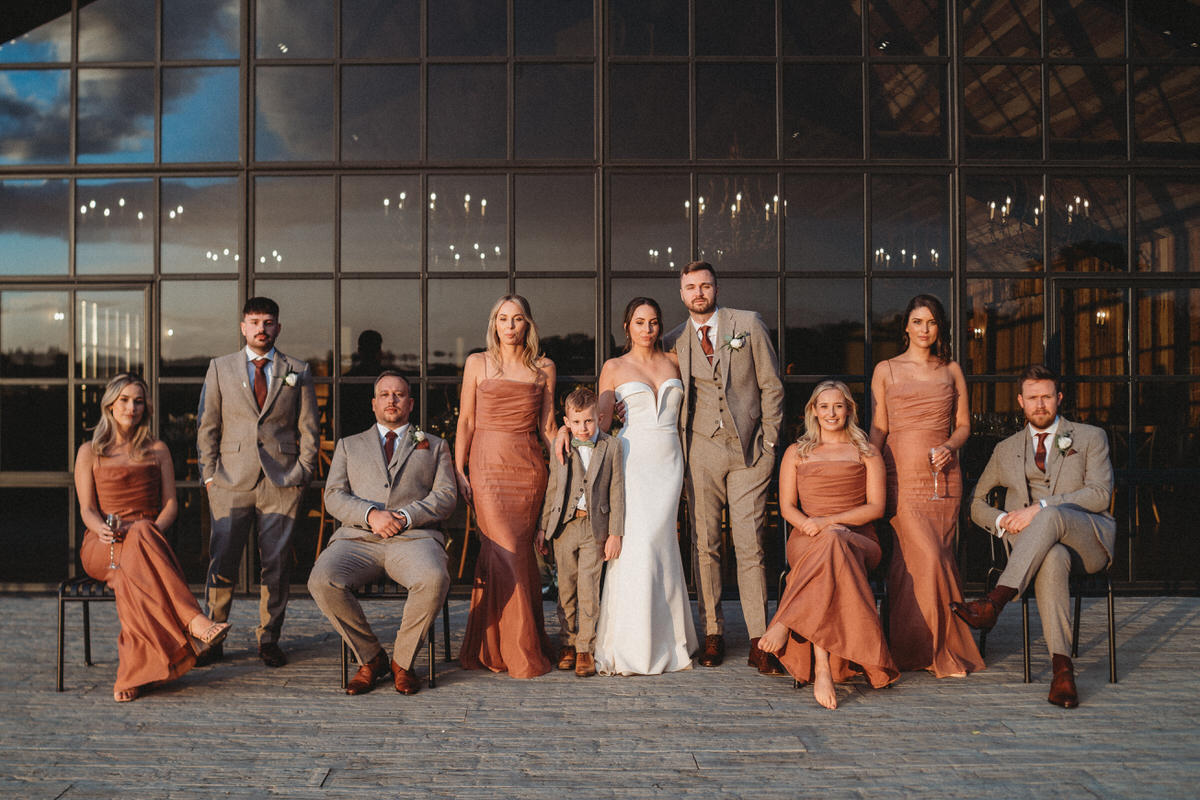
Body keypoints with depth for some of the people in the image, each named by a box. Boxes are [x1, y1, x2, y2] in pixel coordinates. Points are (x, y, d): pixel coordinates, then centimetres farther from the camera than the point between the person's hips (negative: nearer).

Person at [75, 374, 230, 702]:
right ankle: (194, 622, -49)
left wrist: (154, 528, -15)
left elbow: (171, 505, 8)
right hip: (100, 547, -1)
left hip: (147, 537, 2)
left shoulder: (157, 450, 16)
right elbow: (87, 509, 3)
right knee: (139, 540, -38)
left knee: (131, 572, -37)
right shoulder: (90, 452, 12)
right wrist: (103, 529, -20)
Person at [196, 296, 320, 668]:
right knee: (221, 562, 0)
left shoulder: (298, 372, 10)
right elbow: (207, 426, 9)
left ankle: (269, 640, 14)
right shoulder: (219, 368, 11)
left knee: (277, 564, 3)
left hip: (282, 483, 0)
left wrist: (302, 472, 0)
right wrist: (209, 474, 2)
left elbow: (309, 428, 9)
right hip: (231, 482, 0)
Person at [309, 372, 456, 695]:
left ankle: (402, 660, -9)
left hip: (413, 537, -1)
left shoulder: (435, 446, 22)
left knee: (434, 580, -35)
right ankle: (371, 657, -6)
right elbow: (334, 496, 11)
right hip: (357, 538, 2)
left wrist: (405, 517, -10)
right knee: (322, 582, -29)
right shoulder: (349, 445, 25)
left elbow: (446, 496, 8)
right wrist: (370, 514, -10)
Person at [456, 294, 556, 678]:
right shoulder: (477, 363, 7)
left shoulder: (544, 367, 10)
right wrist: (458, 470, -1)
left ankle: (489, 646, 16)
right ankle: (519, 651, 3)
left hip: (528, 467, 2)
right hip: (488, 464, -1)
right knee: (506, 553, -8)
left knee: (505, 553, 1)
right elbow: (465, 421, 6)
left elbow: (547, 424, 12)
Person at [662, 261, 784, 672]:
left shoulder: (749, 324, 5)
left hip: (749, 450, -1)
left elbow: (771, 386, 5)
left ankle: (759, 643, 1)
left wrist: (769, 442, 0)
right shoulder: (673, 342, 10)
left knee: (750, 546, -3)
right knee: (705, 545, 3)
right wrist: (678, 447, 5)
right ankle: (712, 635, 13)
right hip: (702, 451, 2)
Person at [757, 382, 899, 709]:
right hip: (805, 542, 1)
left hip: (858, 540, 0)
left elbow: (876, 507, 4)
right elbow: (787, 506, 12)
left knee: (832, 543, -40)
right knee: (831, 562, -38)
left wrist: (828, 523, -11)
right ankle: (823, 668, -47)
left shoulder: (866, 453, 16)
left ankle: (785, 624, -41)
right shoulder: (796, 453, 19)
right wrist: (809, 525, -13)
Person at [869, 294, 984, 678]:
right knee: (927, 557, -12)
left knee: (911, 559, -2)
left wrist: (950, 447, -7)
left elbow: (963, 424, 14)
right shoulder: (886, 370, 8)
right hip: (901, 474, -2)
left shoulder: (951, 371, 13)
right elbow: (878, 429, 6)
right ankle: (945, 648, 2)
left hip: (943, 475, 2)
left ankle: (922, 646, 12)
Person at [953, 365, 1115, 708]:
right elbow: (977, 503, 23)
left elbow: (1100, 495, -2)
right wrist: (1002, 521, -1)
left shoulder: (1091, 438, 14)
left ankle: (991, 604, -46)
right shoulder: (1006, 450, 21)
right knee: (1052, 559, -39)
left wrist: (1040, 508, -14)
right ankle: (1061, 667, -43)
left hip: (1089, 538, -1)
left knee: (1051, 517, -38)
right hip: (1032, 544, 1)